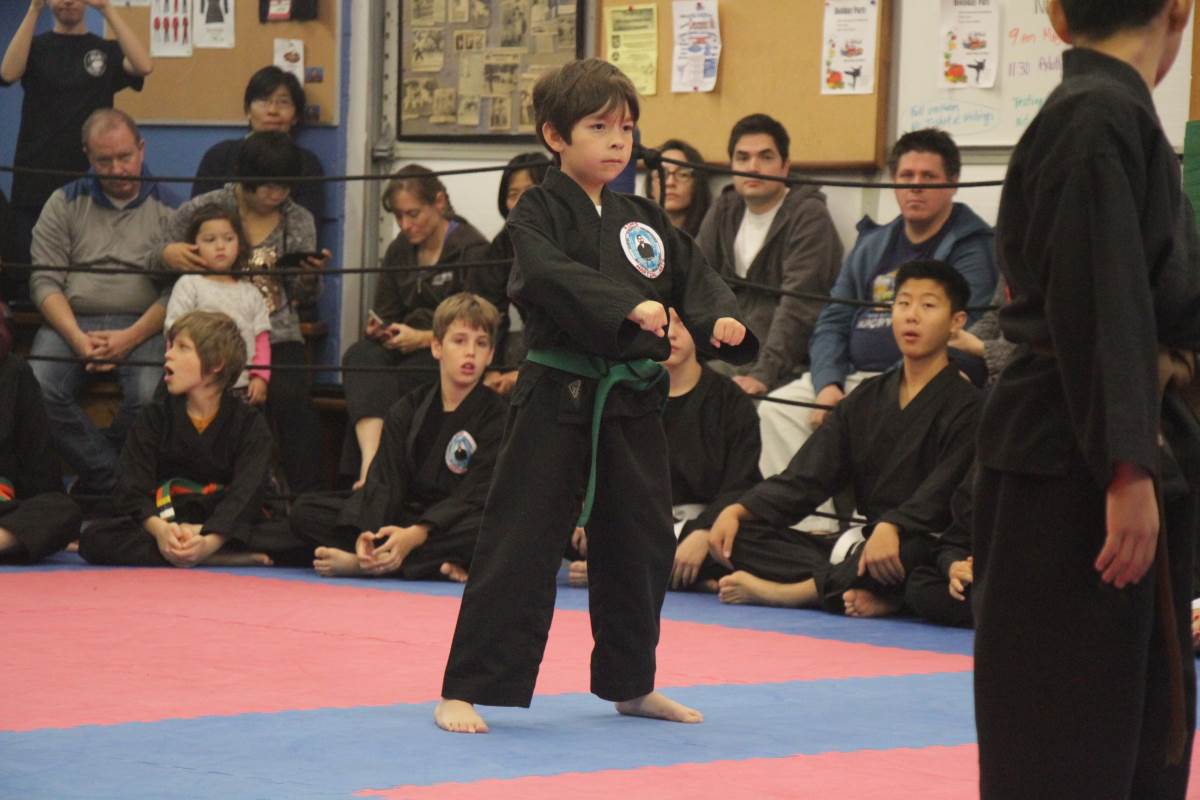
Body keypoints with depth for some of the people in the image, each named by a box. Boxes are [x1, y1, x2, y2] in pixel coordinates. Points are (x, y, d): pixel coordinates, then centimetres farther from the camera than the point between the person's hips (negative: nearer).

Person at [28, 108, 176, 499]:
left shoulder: (168, 209, 9)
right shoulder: (65, 203, 14)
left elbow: (178, 290, 0)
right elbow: (45, 280, 5)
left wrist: (131, 338, -15)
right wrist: (77, 339, -12)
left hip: (142, 326, -1)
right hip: (71, 321, 1)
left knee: (149, 397, -33)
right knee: (37, 390, -30)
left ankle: (96, 480, -10)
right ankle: (111, 478, -19)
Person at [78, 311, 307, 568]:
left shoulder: (249, 422, 1)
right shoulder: (154, 417, 7)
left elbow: (247, 493, -14)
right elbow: (134, 489, -5)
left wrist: (209, 541, -34)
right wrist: (159, 529, -29)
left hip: (230, 527, -2)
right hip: (170, 524, 2)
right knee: (95, 539, -28)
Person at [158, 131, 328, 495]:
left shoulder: (299, 221, 13)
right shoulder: (203, 209, 4)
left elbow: (302, 296, 14)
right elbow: (155, 260, 13)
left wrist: (311, 275, -8)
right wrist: (168, 254, -11)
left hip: (278, 336, 2)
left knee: (290, 396, -28)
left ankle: (306, 492, -21)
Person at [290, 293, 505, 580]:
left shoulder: (496, 415, -4)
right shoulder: (407, 411, 8)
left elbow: (474, 496, -15)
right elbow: (383, 481, -4)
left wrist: (416, 535, -31)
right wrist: (367, 532, -26)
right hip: (403, 520, 4)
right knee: (305, 512, -10)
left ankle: (365, 563, -34)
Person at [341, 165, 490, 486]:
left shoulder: (472, 249, -3)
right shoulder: (400, 251, 18)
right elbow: (387, 314, 23)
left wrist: (424, 338, -18)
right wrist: (379, 329, -2)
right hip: (407, 343, 5)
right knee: (361, 356, -29)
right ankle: (371, 460, -50)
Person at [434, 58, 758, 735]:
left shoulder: (644, 220, 12)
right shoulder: (538, 214, -7)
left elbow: (694, 274, 10)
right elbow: (551, 275, -24)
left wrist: (721, 319, -12)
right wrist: (628, 307, -37)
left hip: (632, 402, 6)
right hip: (558, 397, -6)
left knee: (641, 545, 14)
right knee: (519, 545, -8)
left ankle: (631, 685, 31)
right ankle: (466, 691, -3)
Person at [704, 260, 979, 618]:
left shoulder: (967, 405, -3)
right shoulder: (867, 398, 17)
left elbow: (945, 489, -20)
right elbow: (806, 477, 10)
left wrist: (892, 528, -39)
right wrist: (737, 511, -7)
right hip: (857, 544, 6)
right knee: (735, 535, -10)